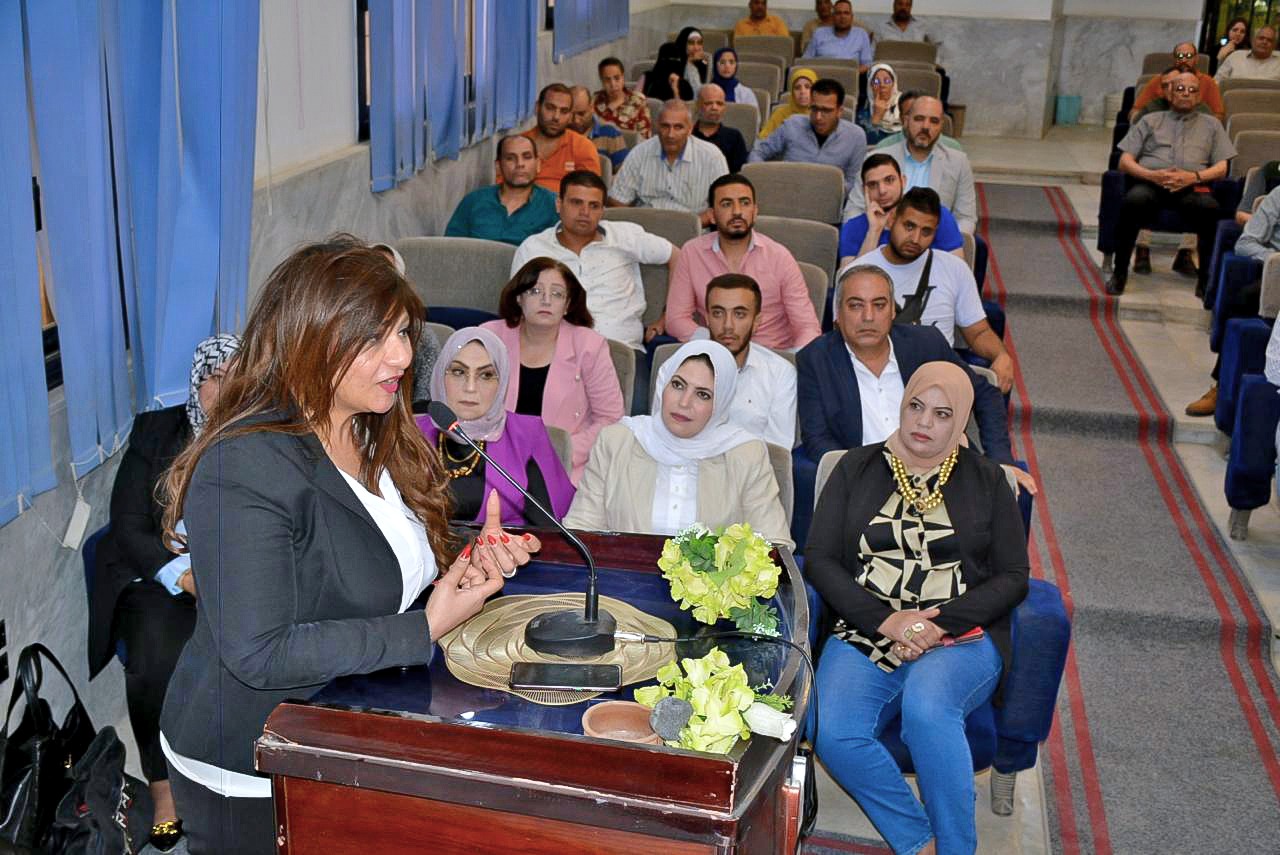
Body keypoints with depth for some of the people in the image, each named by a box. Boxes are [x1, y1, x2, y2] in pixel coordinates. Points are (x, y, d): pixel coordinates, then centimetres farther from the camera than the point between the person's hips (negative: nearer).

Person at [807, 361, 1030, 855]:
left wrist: (941, 624, -9)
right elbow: (819, 560, 6)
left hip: (961, 638, -1)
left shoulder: (985, 481, 13)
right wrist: (885, 619, -9)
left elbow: (1013, 576, 7)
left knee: (926, 708, -35)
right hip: (863, 635, 1)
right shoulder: (857, 469, 13)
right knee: (833, 734, -28)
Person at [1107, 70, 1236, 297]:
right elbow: (1125, 162, 14)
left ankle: (1206, 278, -24)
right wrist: (1152, 175, -7)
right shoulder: (1151, 121, 24)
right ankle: (1119, 273, -26)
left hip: (1192, 187, 0)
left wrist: (1194, 176, -8)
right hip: (1149, 183, 0)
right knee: (1133, 201, -37)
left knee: (1210, 208, -35)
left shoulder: (1211, 125, 26)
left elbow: (1222, 168, 14)